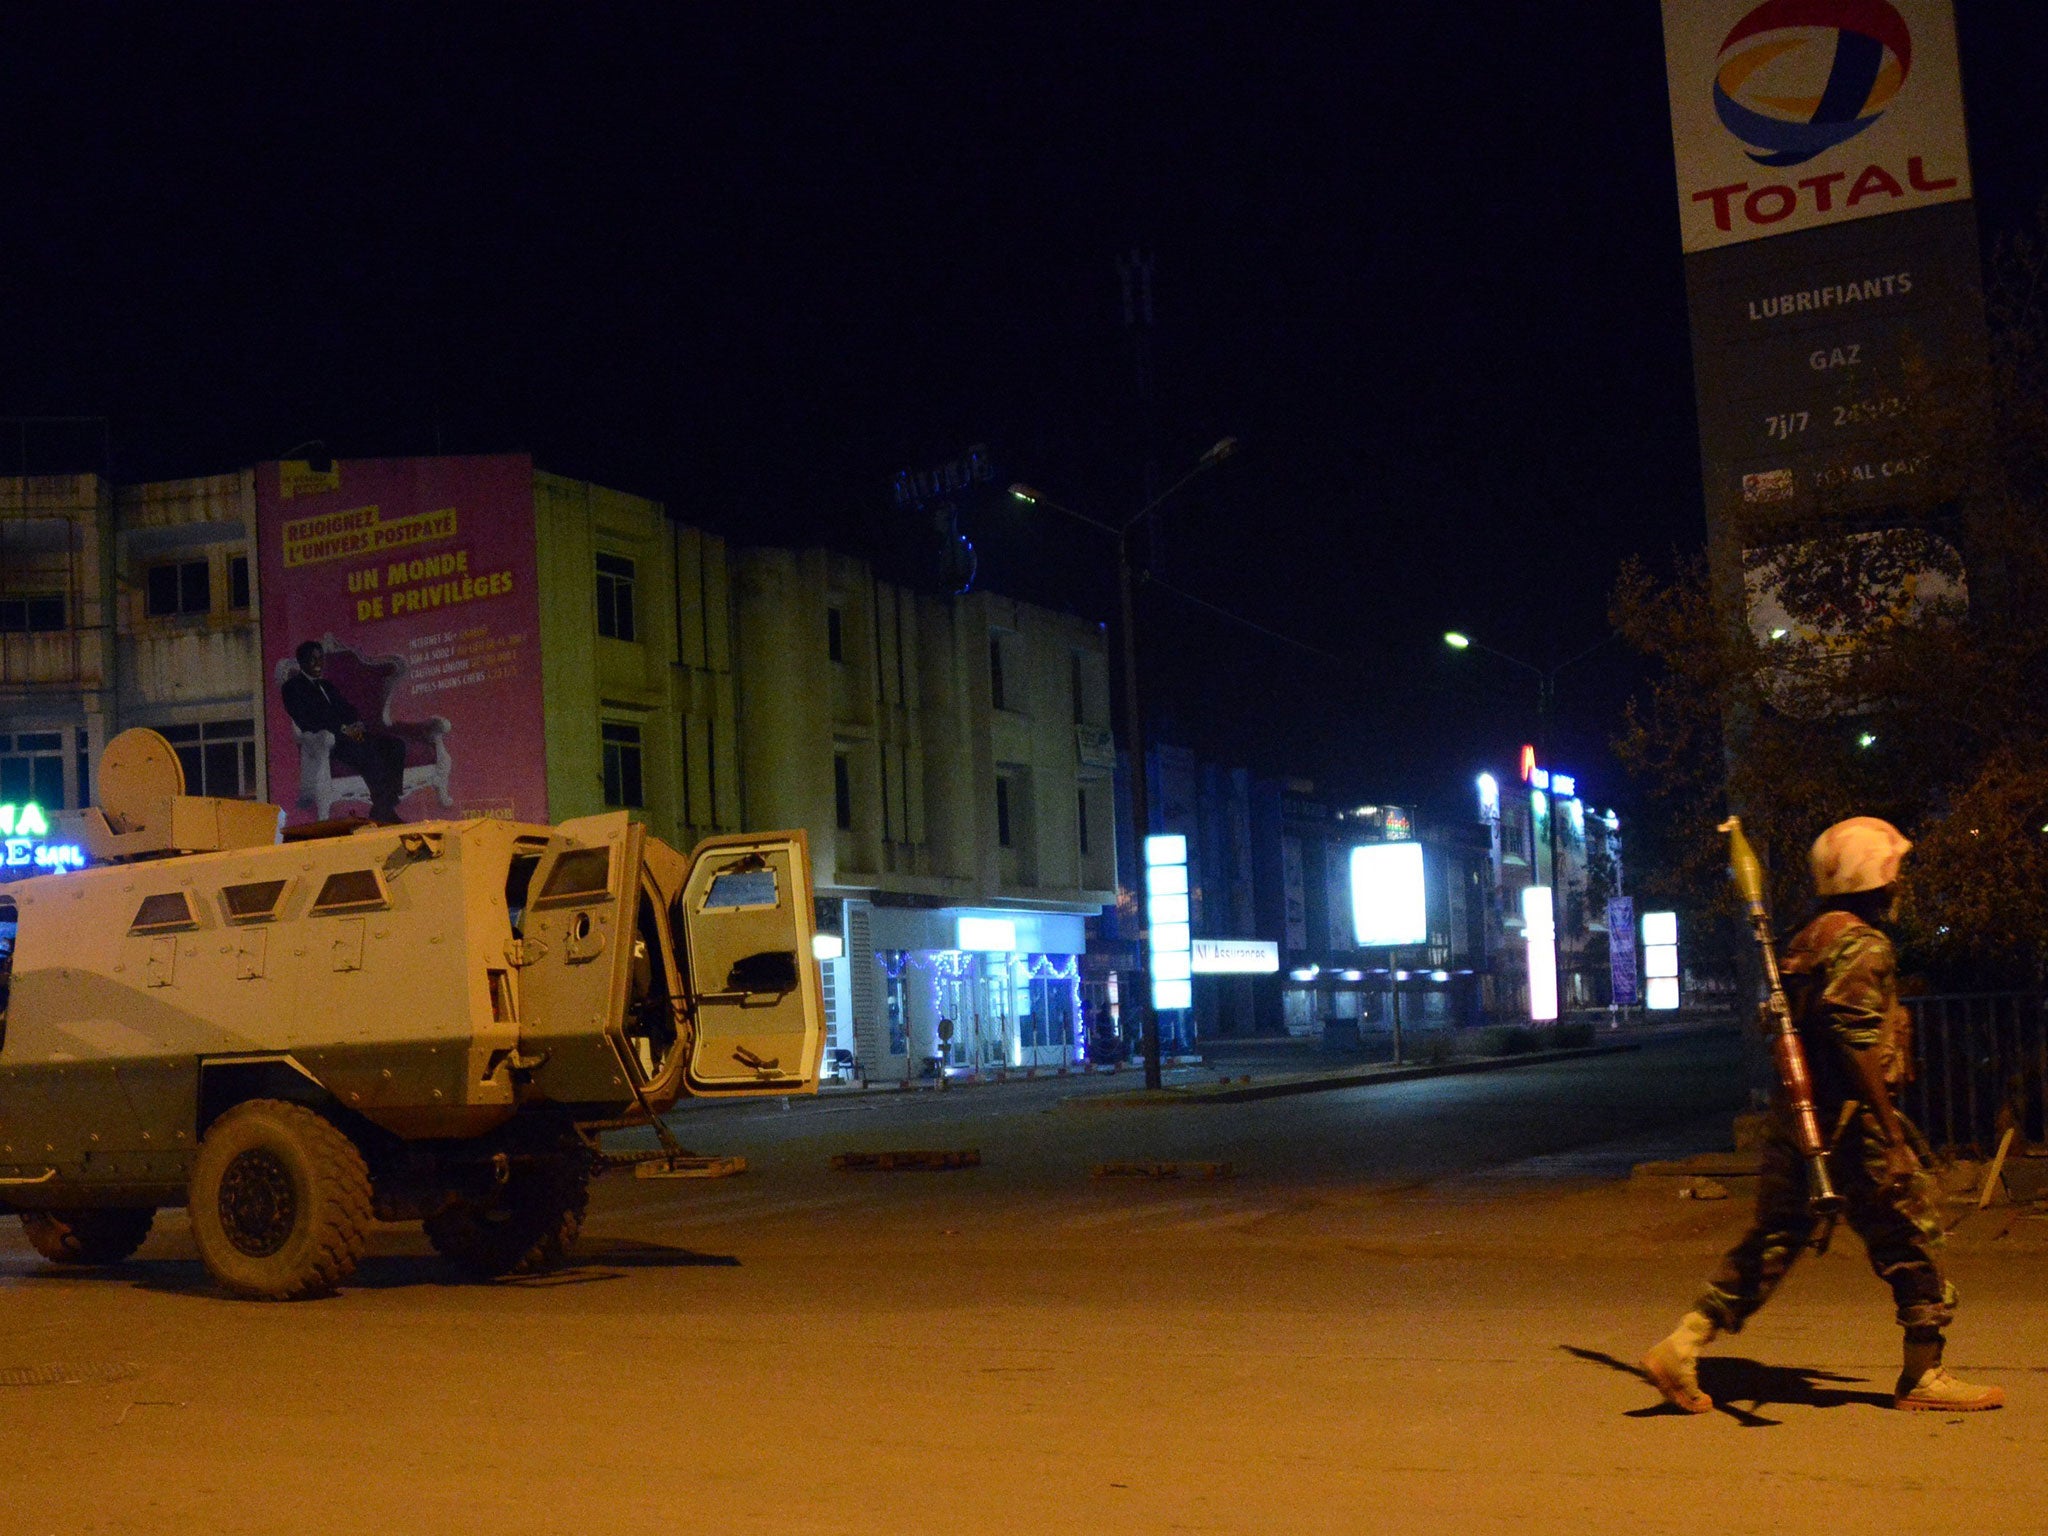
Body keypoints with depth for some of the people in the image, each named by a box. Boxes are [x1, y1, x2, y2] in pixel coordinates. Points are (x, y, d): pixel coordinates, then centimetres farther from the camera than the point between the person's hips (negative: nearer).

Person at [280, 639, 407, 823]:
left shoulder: (327, 686, 30)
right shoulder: (292, 687, 5)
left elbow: (348, 709, 21)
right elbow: (305, 719, -10)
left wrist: (358, 725, -4)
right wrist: (342, 729, -17)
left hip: (348, 733, 8)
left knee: (395, 745, -14)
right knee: (367, 752, -34)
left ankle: (388, 805, -21)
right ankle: (380, 810, -33)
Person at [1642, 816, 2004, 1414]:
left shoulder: (1808, 941, 16)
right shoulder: (1862, 944, -12)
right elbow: (1858, 1044, -21)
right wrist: (1893, 1135, -19)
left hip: (1793, 1119, 9)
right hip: (1847, 1124, -9)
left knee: (1773, 1239, 10)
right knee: (1911, 1235, 4)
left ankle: (1679, 1349, 5)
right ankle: (1922, 1378, 12)